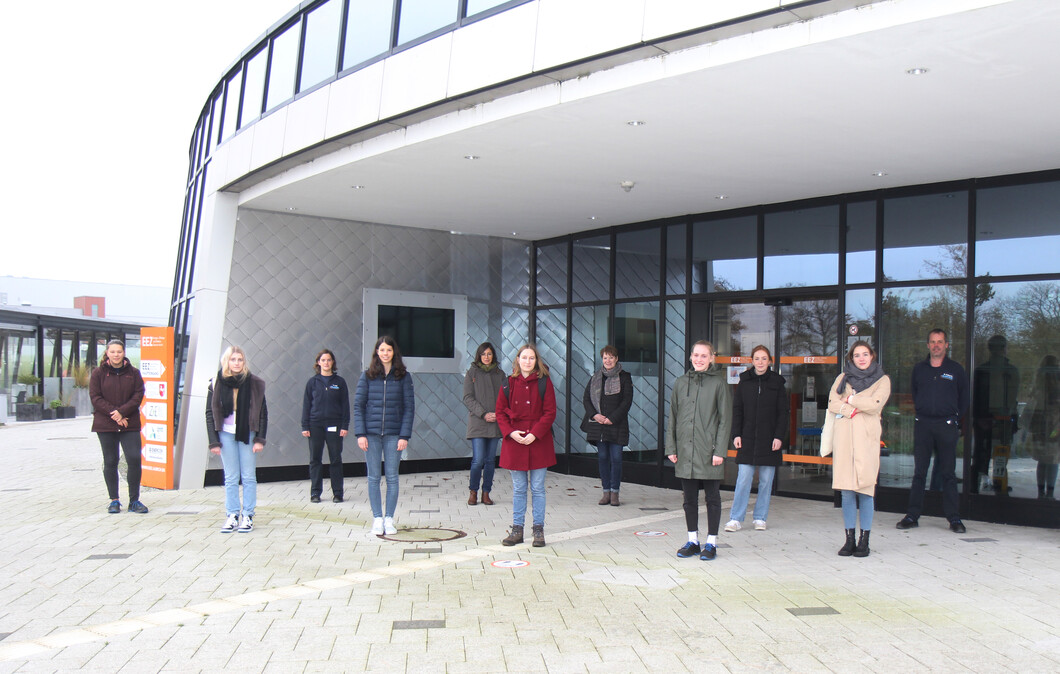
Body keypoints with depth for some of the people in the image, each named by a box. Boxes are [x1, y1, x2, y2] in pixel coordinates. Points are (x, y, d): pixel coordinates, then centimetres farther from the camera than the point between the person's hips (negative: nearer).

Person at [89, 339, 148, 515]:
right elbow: (95, 398, -4)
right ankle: (114, 500, 17)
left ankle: (134, 501, 3)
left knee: (134, 459, -6)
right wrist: (114, 414, -14)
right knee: (110, 462, 6)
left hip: (129, 424, 1)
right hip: (105, 425, 0)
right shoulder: (98, 373, 2)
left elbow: (138, 395, -1)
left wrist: (122, 412, -14)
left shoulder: (133, 373, 5)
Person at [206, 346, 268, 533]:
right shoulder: (216, 384, 1)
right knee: (231, 478, 5)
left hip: (247, 434, -1)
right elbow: (210, 413, 4)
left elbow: (263, 412, 1)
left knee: (248, 477, 2)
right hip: (226, 434, 1)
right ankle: (232, 516, 11)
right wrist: (214, 441, -2)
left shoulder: (254, 384, -2)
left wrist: (260, 439, -5)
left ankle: (248, 516, 9)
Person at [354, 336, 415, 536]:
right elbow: (358, 405, 2)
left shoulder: (403, 376, 2)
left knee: (392, 478, 3)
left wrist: (404, 435, -6)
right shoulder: (367, 375, 3)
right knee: (374, 478, 4)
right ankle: (377, 519, 13)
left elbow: (409, 407, 2)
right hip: (371, 433, 0)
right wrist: (360, 434, -6)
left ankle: (389, 519, 13)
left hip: (393, 434, 0)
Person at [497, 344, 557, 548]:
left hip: (538, 441, -1)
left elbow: (550, 412, -4)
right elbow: (500, 411, 7)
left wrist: (535, 433, -13)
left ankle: (539, 530, 13)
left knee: (537, 489, 4)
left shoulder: (544, 382, -1)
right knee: (518, 489, 8)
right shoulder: (509, 383, 4)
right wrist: (510, 432, -8)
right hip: (514, 440, 2)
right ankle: (517, 529, 16)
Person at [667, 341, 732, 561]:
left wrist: (720, 451, -11)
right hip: (685, 452, 4)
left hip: (709, 452, -4)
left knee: (712, 498, 6)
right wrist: (671, 447, 6)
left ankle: (711, 543, 15)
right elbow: (673, 417, 11)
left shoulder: (719, 383, -3)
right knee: (689, 498, 11)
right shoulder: (681, 383, 8)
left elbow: (725, 419, -5)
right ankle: (692, 541, 22)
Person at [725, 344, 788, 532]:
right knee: (743, 479, -4)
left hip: (769, 440, 0)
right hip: (748, 439, 0)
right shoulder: (744, 382, 6)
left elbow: (783, 413, 3)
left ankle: (760, 518, 17)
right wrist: (736, 434, -1)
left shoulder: (777, 383, 3)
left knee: (766, 481, 5)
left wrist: (779, 436, -6)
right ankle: (736, 519, 1)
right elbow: (737, 410, 8)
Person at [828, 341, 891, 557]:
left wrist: (850, 399, 1)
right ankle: (849, 539, 6)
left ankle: (864, 540, 1)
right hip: (844, 435, 2)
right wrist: (851, 411, -10)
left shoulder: (882, 380, 9)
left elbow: (874, 405, -7)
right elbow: (832, 403, 4)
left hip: (867, 436, -2)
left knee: (865, 489, -6)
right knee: (846, 490, 0)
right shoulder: (843, 377, 17)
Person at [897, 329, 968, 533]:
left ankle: (954, 518, 7)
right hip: (923, 424, 2)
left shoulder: (956, 369, 4)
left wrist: (955, 419, 7)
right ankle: (912, 515, 6)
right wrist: (920, 413, 12)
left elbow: (964, 399, 11)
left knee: (948, 473, 2)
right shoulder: (918, 369, 10)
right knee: (919, 472, 3)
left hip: (947, 426, -2)